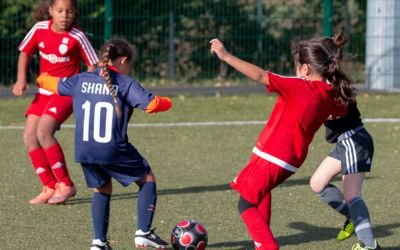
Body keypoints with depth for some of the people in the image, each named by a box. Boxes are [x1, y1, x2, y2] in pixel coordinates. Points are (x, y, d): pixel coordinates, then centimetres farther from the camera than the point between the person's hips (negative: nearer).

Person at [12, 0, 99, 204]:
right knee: (29, 136, -5)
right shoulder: (40, 29, -3)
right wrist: (21, 79, -3)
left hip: (67, 91, -6)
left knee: (43, 132, -23)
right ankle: (50, 188, 5)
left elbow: (92, 65, -6)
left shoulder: (77, 37, -14)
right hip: (44, 91, 6)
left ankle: (65, 185, -12)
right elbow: (25, 52, 11)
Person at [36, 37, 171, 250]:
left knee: (102, 190, 22)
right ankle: (143, 233, 6)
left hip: (84, 151, 5)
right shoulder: (125, 84, -4)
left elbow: (56, 84, 27)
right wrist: (166, 102, 7)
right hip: (114, 150, -5)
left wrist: (43, 79, 50)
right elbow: (151, 104, -16)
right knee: (147, 179, 14)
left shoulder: (81, 80, 10)